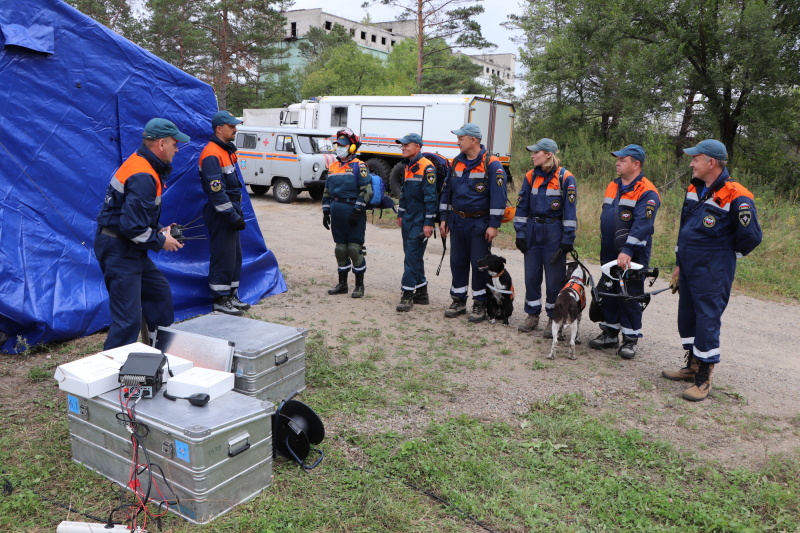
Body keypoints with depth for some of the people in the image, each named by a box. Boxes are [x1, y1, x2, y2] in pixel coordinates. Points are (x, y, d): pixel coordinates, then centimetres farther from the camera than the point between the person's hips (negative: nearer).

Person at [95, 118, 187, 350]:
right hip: (118, 250, -11)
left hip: (128, 249, 11)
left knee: (160, 293, 20)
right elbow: (133, 226, -26)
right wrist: (161, 241, -12)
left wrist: (160, 230, 9)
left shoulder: (142, 165, 10)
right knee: (128, 318, -9)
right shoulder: (143, 178, -22)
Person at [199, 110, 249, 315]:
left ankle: (231, 295, 24)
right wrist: (232, 216, -22)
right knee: (223, 257, -4)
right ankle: (220, 300, 6)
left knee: (235, 255, 14)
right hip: (220, 214, -10)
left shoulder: (227, 151, 15)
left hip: (231, 211, 10)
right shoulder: (211, 155, -16)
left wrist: (238, 212, 17)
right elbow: (216, 191, -22)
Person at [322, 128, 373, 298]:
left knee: (355, 248, -4)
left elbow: (366, 190, -12)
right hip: (336, 212, 7)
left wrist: (357, 211, -18)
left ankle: (359, 285, 7)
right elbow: (327, 191, 21)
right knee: (340, 248, 11)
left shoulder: (359, 166, -5)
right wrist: (326, 212, 15)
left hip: (352, 211, -7)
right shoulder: (333, 167, 16)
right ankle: (342, 284, 21)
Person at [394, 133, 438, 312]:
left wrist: (428, 223, -21)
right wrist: (400, 215, 23)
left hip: (420, 221, -9)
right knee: (413, 256, 12)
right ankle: (421, 293, 22)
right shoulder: (408, 167, 15)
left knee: (412, 256, -10)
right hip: (408, 218, 9)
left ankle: (408, 295, -5)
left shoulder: (427, 167, -14)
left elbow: (431, 196, -18)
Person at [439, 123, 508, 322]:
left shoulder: (491, 164, -11)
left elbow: (498, 196, -14)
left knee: (479, 264, 2)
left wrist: (493, 225, -17)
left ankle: (480, 304, 15)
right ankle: (458, 300, 23)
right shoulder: (456, 162, 8)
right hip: (457, 221, 6)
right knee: (457, 262, 11)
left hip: (479, 223, -6)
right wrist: (444, 218, 10)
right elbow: (446, 191, 14)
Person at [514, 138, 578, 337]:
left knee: (554, 278, 3)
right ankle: (532, 315, 23)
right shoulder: (531, 176, 5)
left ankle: (553, 318, 16)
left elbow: (571, 210, -9)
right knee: (531, 275, 9)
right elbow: (522, 206, 8)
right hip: (532, 231, 4)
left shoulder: (565, 178, -8)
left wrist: (567, 240, -11)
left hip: (554, 232, -4)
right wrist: (520, 233, 2)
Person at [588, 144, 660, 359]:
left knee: (629, 297, 0)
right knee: (607, 293, 13)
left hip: (632, 256, -8)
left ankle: (630, 339, 13)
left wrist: (627, 251, -33)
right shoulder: (613, 186, 12)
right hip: (609, 254, 8)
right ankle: (609, 334, 26)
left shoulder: (646, 192, -13)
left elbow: (642, 225, -24)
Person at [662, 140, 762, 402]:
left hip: (713, 274, -8)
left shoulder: (736, 197, -17)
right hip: (689, 269, 8)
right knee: (686, 318, 15)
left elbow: (751, 236, -12)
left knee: (707, 321, -3)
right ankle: (693, 367, 31)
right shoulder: (694, 190, 8)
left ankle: (704, 379, 9)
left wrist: (726, 254, 3)